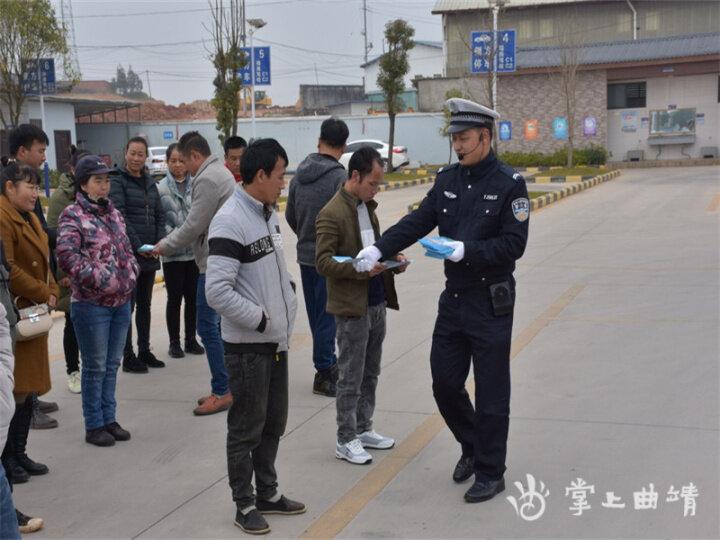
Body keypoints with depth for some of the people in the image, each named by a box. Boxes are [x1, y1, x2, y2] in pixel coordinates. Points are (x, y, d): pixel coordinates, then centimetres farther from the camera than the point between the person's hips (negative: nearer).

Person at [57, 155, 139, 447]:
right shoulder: (72, 215, -10)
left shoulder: (112, 212, 12)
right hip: (91, 304, -7)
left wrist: (131, 272, 4)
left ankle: (109, 419, 25)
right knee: (95, 367, 2)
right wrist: (99, 278, -21)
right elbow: (66, 255, -20)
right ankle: (94, 426, 14)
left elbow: (125, 248, 21)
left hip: (121, 301, 7)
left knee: (112, 365, 14)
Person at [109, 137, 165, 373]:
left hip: (150, 254, 6)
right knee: (128, 305, 0)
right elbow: (119, 217, -15)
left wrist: (159, 242, -1)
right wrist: (138, 246, -17)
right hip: (129, 254, -6)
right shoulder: (118, 180, -7)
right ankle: (128, 357, 7)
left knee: (145, 305, 13)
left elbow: (159, 214, 13)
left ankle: (144, 351, 23)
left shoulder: (149, 182, 12)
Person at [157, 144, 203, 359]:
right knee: (175, 298, 7)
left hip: (194, 251, 3)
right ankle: (174, 343, 18)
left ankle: (191, 340, 23)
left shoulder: (195, 185, 1)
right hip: (173, 253, -3)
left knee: (193, 297, 11)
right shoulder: (162, 188, -7)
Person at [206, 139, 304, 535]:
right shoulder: (230, 221, -20)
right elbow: (217, 292, -25)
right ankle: (245, 505, 19)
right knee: (246, 429, 5)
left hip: (276, 340, 8)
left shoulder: (268, 214, 9)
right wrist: (261, 320, -17)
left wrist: (289, 306, 5)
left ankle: (268, 494, 33)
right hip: (247, 345, -8)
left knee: (273, 424, 18)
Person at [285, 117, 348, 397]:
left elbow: (290, 216, 13)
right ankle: (324, 373, 7)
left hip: (305, 256, 7)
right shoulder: (339, 177, -17)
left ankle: (328, 364, 27)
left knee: (315, 315, 15)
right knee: (327, 315, 1)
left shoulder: (299, 174, 5)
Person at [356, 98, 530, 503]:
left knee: (491, 392, 3)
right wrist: (379, 249, -12)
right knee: (445, 382, 11)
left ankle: (490, 473, 17)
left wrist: (468, 250, -26)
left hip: (491, 302, -6)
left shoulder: (509, 183, -10)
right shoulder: (448, 179, 7)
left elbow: (514, 244, -16)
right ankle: (472, 446, 36)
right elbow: (417, 222, 1)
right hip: (454, 298, 6)